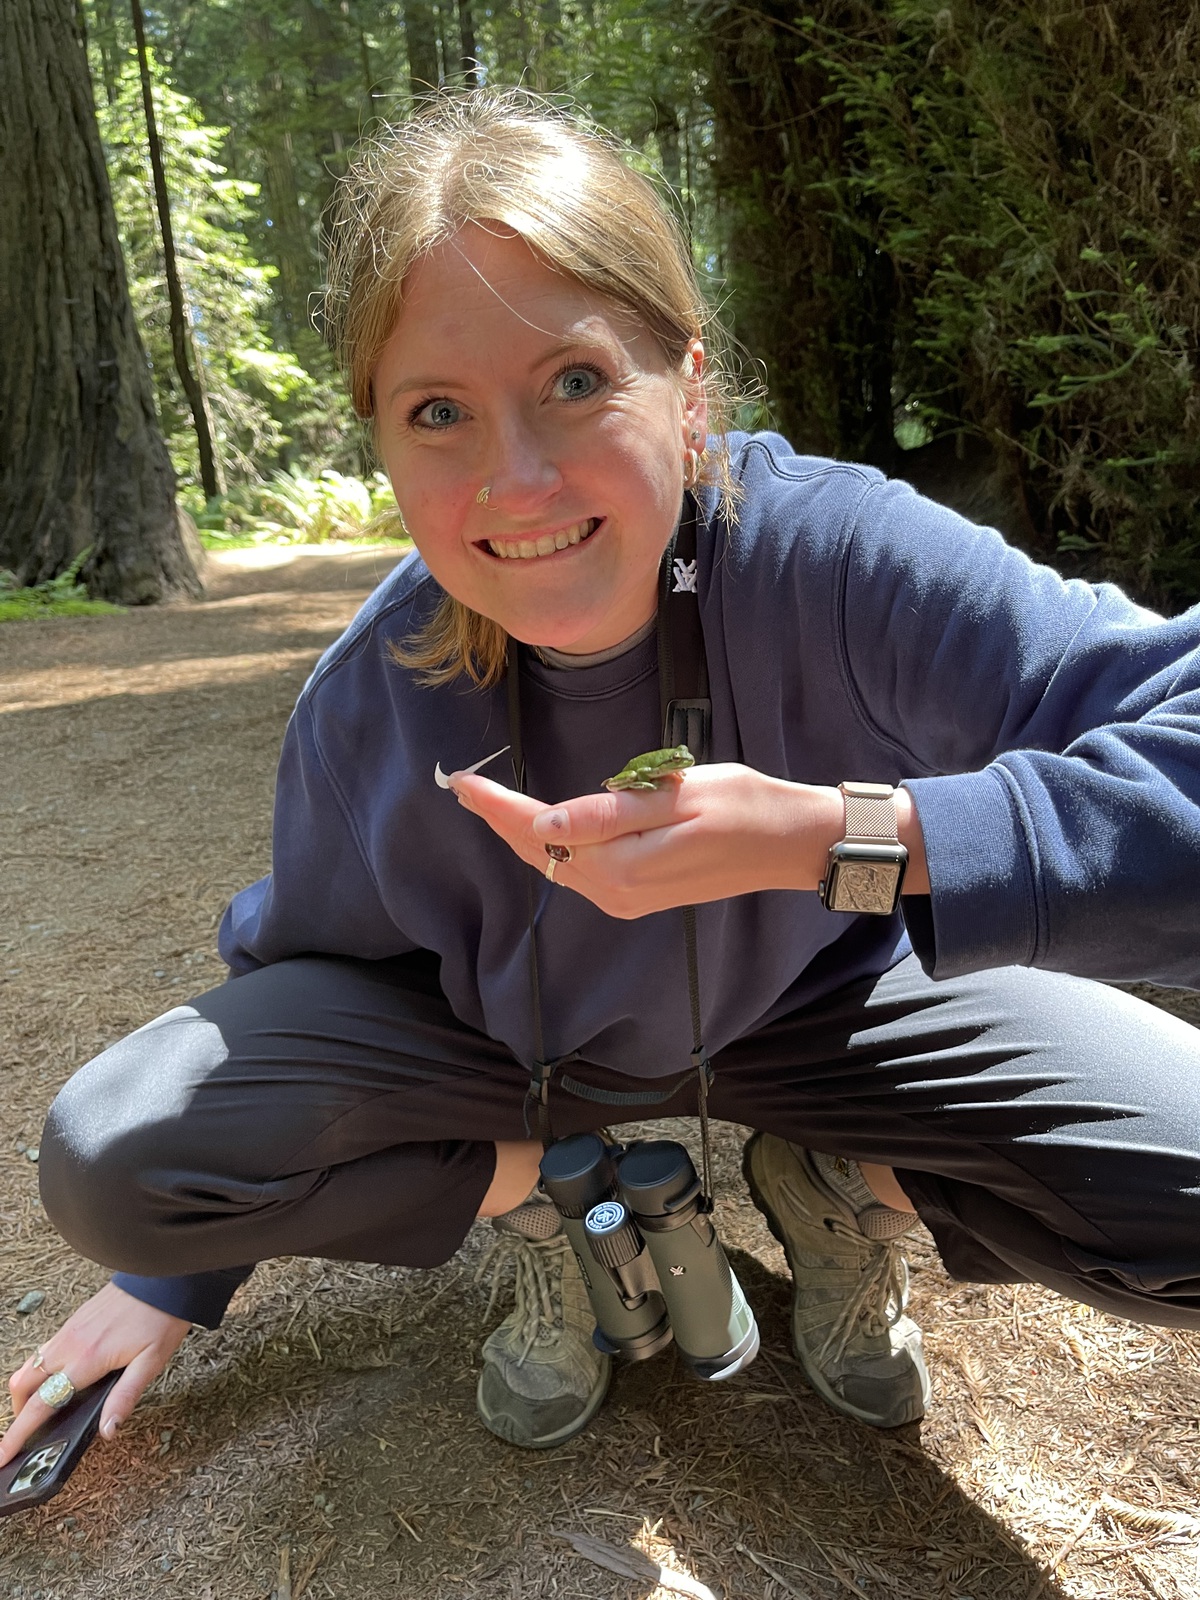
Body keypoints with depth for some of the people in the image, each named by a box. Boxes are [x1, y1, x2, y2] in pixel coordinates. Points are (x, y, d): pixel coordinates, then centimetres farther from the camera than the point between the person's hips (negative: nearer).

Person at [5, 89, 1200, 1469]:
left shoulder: (839, 559, -31)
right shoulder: (364, 708, -21)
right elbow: (299, 962, -3)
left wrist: (830, 834, -47)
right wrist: (174, 1278, 7)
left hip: (809, 998, 0)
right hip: (512, 1042, 2)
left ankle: (839, 1188, 9)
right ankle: (536, 1195, 7)